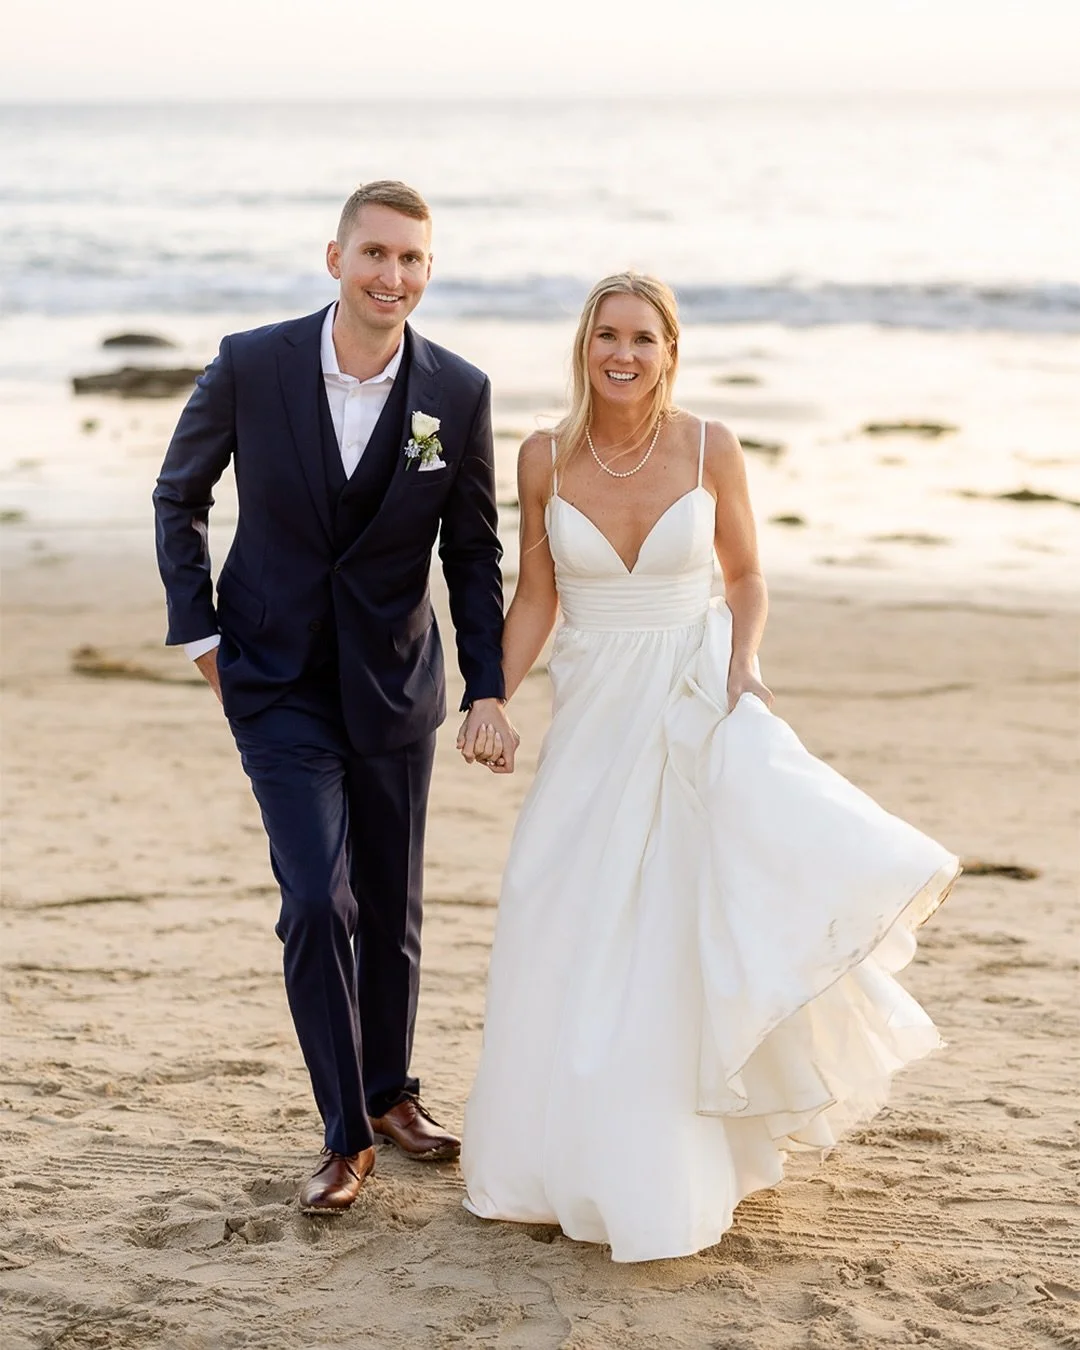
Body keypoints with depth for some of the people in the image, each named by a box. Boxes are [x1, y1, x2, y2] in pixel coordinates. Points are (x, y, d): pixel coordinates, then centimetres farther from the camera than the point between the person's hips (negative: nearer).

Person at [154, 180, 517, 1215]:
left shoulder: (459, 392, -8)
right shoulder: (251, 365, -11)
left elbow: (472, 552, 1)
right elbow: (178, 497, 4)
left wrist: (488, 688, -5)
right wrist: (197, 631, -1)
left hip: (394, 684, 2)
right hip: (278, 682, -2)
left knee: (391, 906, 13)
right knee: (318, 903, -10)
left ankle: (390, 1089, 36)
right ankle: (345, 1132, 5)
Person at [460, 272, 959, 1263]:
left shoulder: (710, 448, -5)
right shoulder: (545, 459, -1)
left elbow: (746, 576, 5)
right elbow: (535, 598, 6)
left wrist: (743, 663, -12)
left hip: (697, 697, -2)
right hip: (593, 713, 2)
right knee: (575, 938, 3)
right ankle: (593, 1158, 24)